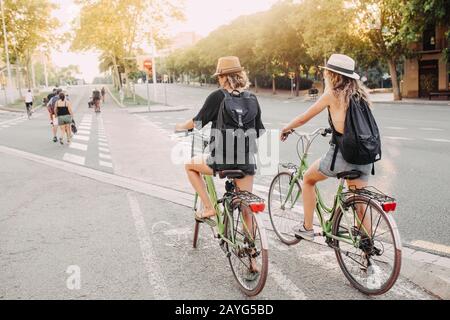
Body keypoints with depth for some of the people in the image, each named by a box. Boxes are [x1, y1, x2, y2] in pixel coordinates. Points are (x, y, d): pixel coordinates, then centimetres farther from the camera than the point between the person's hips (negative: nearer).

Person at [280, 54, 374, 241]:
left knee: (308, 180, 20)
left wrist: (285, 129, 19)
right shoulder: (361, 93, 10)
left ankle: (307, 228, 25)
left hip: (342, 155, -5)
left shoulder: (332, 94, -5)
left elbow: (303, 119, 2)